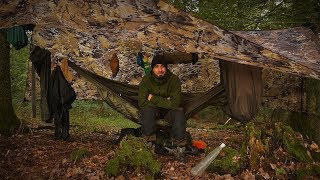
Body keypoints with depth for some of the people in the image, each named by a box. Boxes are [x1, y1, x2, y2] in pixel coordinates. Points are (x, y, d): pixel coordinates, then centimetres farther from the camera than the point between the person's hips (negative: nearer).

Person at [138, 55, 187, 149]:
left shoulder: (174, 79, -18)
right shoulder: (146, 80, -16)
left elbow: (175, 103, -26)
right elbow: (142, 102, -24)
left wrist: (153, 99, -25)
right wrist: (165, 102, -24)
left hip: (169, 110, 0)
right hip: (153, 110, 0)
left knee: (179, 111, -30)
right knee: (147, 109, -33)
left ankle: (178, 140, -16)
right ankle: (149, 138, -18)